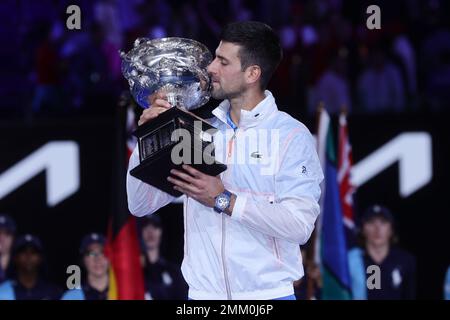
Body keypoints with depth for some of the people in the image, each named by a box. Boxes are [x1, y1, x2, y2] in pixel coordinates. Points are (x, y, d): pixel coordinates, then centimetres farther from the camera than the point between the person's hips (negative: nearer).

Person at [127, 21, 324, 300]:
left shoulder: (292, 135, -6)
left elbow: (300, 225, -18)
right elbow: (140, 205, 6)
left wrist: (224, 200, -22)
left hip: (267, 293, -4)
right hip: (203, 292, 4)